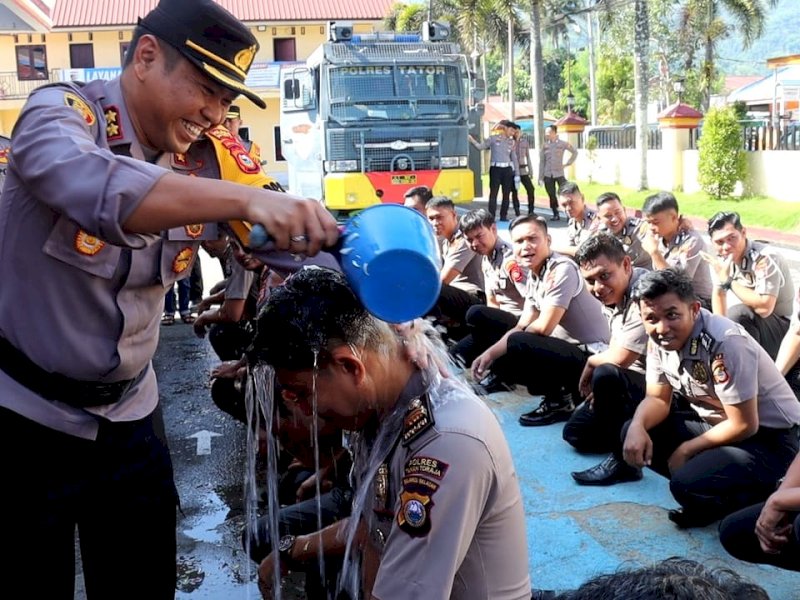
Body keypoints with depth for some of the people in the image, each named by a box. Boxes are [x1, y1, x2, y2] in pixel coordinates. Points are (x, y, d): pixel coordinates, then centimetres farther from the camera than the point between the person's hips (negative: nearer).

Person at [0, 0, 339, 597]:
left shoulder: (207, 159, -4)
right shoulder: (62, 112, -18)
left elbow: (290, 236, -9)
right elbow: (91, 185, -40)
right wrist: (246, 198, -52)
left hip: (128, 416, 5)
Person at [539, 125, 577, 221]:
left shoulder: (563, 144, 0)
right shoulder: (545, 145, 7)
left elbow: (575, 152, 10)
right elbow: (542, 162, 7)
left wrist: (567, 163, 3)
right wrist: (540, 177, 3)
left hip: (559, 173, -2)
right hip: (548, 175, 3)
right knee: (551, 195, 3)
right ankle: (555, 214, 14)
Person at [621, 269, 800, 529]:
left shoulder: (725, 343, -30)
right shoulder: (659, 338, -8)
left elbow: (744, 425, -24)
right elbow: (658, 399, 4)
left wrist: (686, 450, -13)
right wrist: (637, 427, -18)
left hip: (768, 438, -8)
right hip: (715, 422, 8)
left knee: (688, 486, -29)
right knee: (633, 434, -6)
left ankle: (758, 495, 0)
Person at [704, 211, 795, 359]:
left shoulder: (765, 257, -26)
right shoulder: (724, 258, -3)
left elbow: (764, 308, -35)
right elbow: (719, 294, 8)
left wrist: (728, 281, -28)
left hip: (781, 328, -7)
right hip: (753, 325, 8)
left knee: (739, 312, -32)